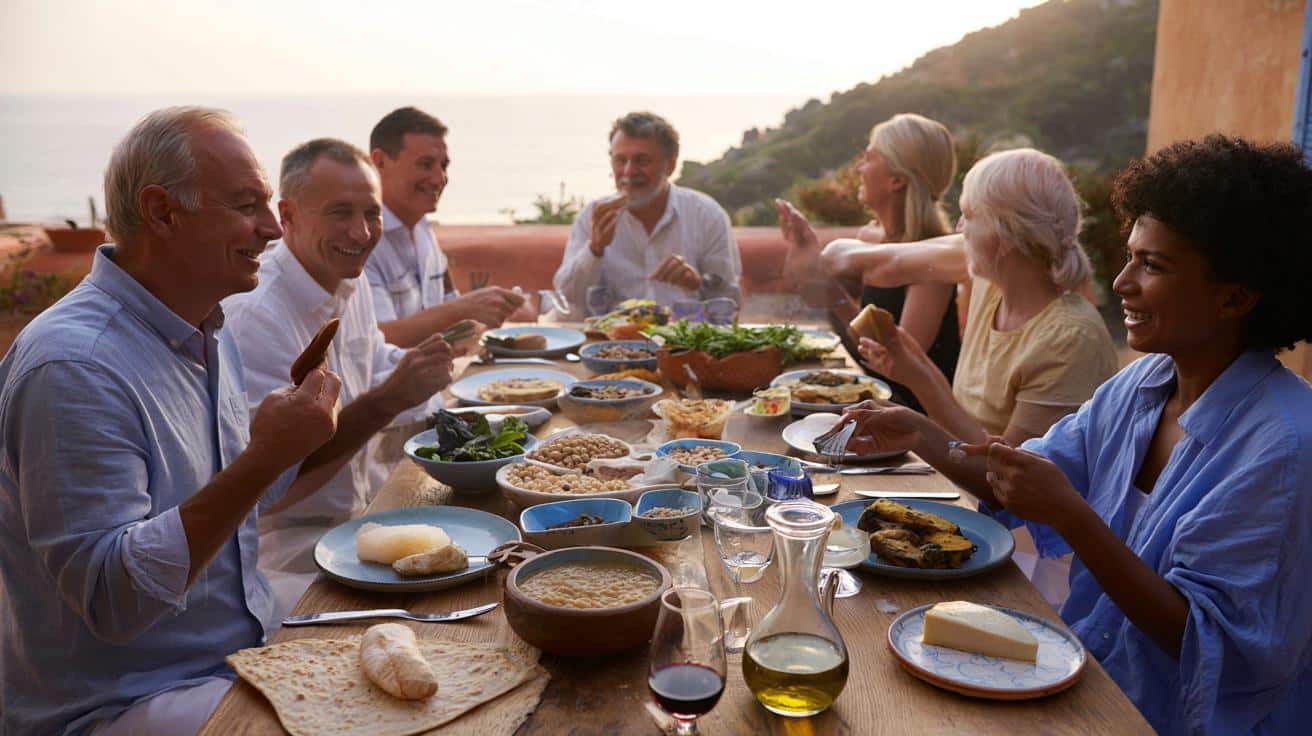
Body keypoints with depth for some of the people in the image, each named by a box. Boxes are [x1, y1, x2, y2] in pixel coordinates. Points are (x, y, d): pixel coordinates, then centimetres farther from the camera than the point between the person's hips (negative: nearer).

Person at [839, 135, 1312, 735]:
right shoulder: (1144, 382, 0)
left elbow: (1206, 640, -23)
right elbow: (1023, 487, 4)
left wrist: (1070, 514, -32)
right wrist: (921, 437, -11)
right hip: (1085, 679, 6)